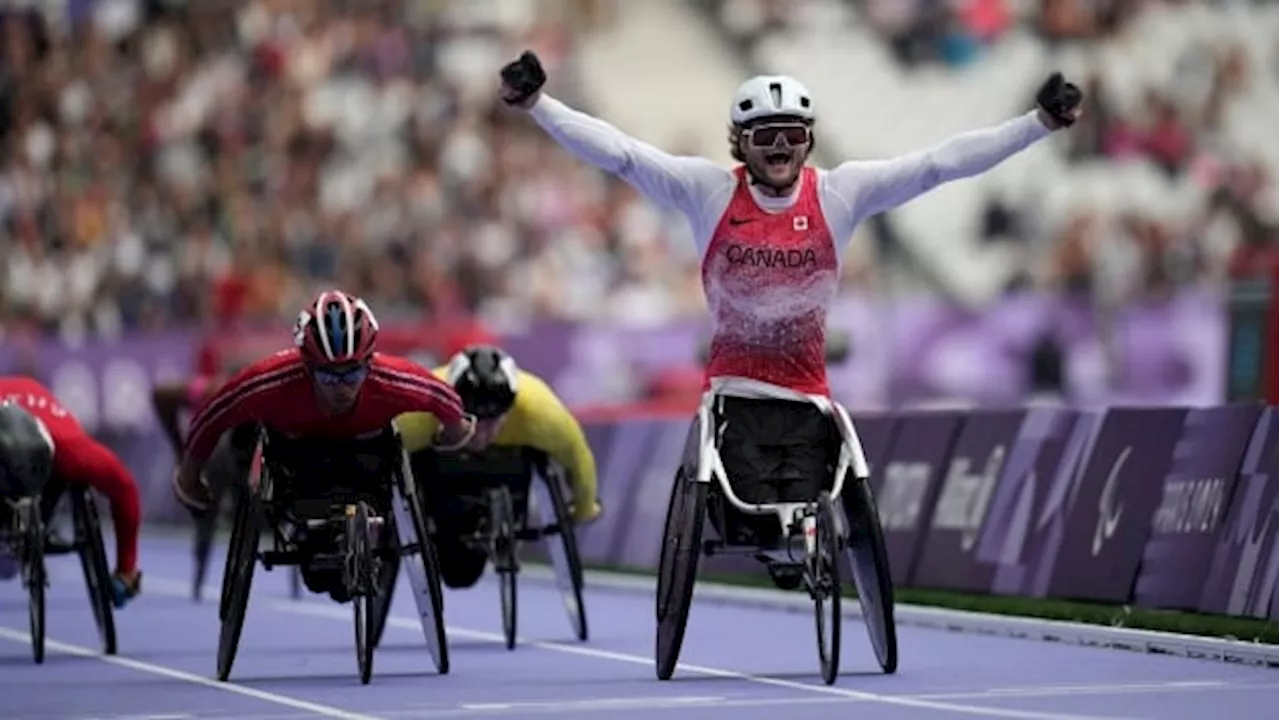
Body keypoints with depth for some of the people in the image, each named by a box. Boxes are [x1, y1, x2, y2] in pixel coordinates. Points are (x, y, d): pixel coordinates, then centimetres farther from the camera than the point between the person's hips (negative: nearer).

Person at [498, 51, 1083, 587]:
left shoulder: (841, 193, 0)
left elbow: (942, 162, -4)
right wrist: (537, 106, -18)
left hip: (806, 404, 1)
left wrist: (1039, 124, -9)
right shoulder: (709, 190, -2)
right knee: (757, 534, -9)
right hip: (736, 401, -1)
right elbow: (619, 153, -8)